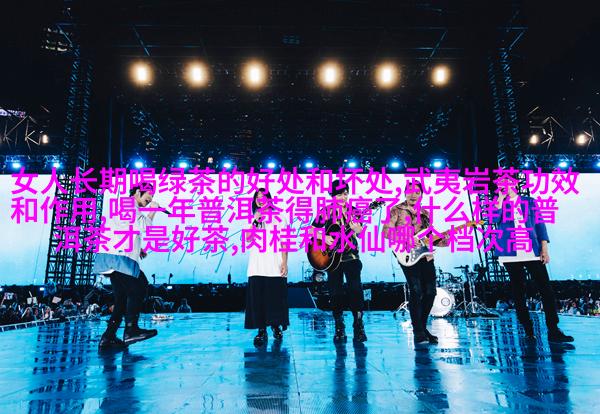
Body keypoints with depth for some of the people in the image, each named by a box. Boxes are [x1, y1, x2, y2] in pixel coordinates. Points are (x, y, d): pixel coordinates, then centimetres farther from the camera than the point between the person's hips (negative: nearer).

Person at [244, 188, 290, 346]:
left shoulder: (279, 217, 7)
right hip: (257, 266, 2)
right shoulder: (252, 219, 14)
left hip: (275, 265, -1)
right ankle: (261, 331, 7)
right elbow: (248, 239, -2)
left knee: (276, 296, 1)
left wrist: (284, 263, -5)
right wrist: (256, 220, -9)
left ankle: (276, 326, 21)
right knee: (257, 297, -2)